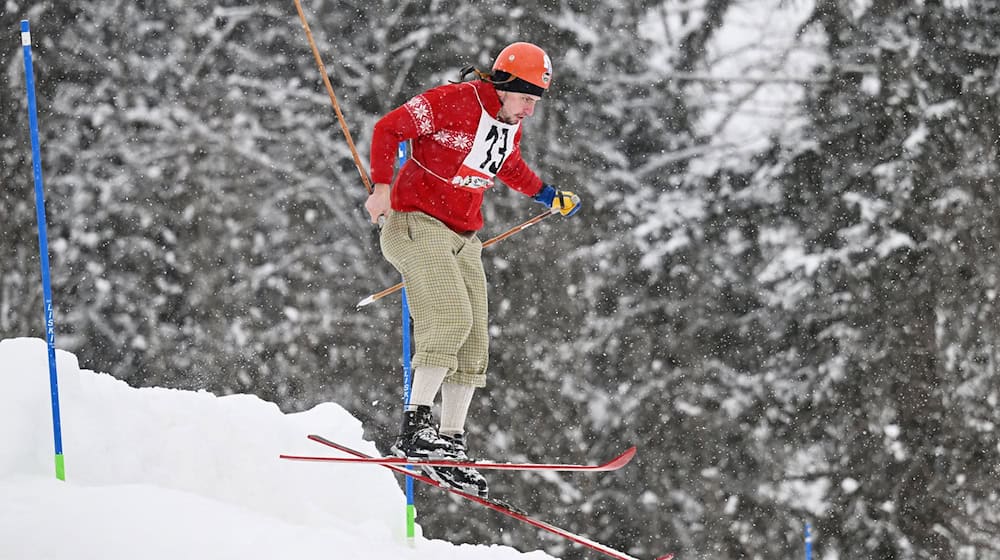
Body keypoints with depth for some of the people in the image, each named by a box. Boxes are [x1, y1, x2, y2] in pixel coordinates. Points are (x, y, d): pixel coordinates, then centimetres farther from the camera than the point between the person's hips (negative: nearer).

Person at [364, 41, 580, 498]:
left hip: (463, 239, 8)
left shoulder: (511, 127, 10)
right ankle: (415, 427, -27)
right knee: (451, 320, -25)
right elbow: (388, 129, -15)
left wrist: (548, 196, 34)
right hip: (417, 224, -8)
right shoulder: (453, 102, -15)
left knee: (473, 344, 2)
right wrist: (381, 186, -25)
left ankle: (450, 446, 6)